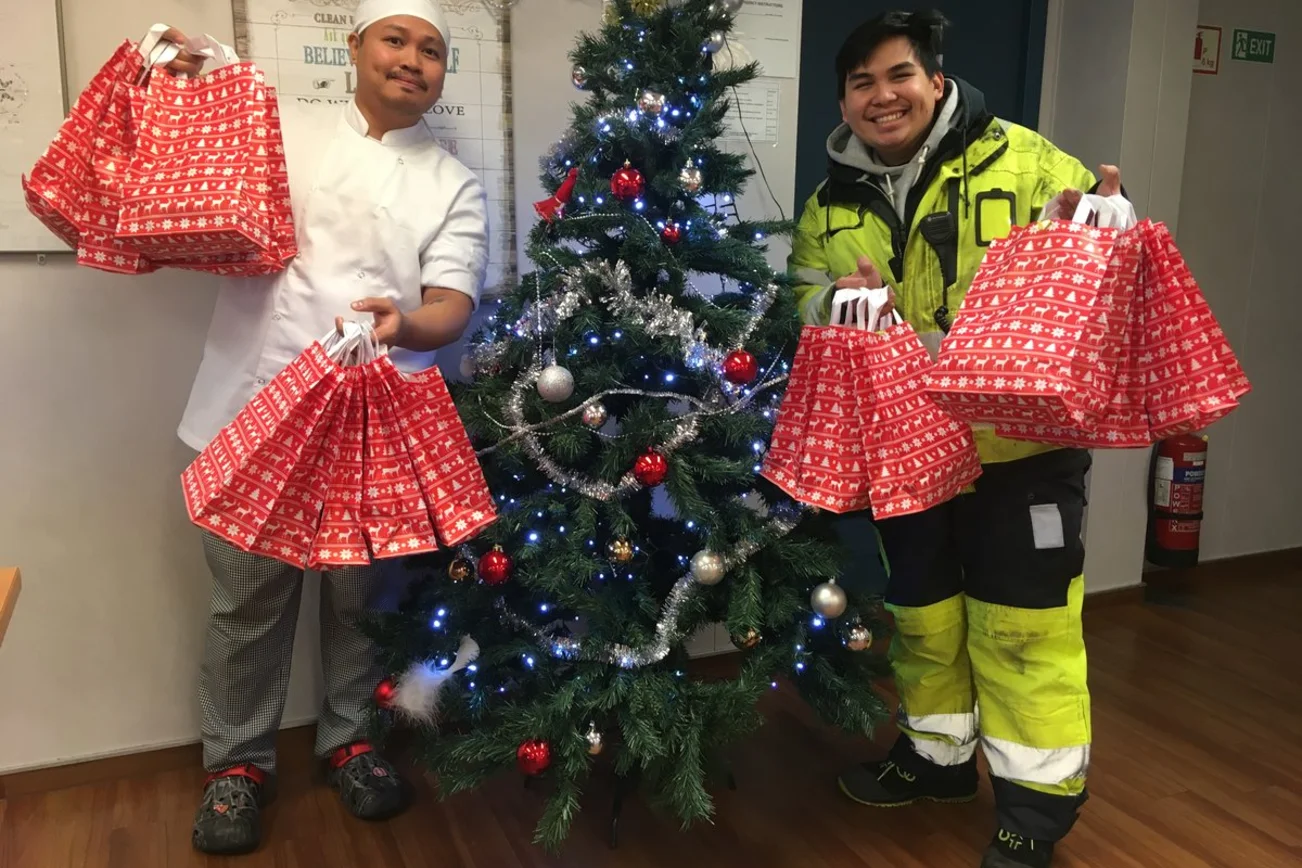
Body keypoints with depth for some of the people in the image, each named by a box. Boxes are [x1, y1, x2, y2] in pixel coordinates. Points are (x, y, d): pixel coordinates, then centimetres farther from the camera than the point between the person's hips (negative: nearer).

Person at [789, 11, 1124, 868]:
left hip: (1018, 443, -4)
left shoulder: (1020, 161, -7)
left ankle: (1038, 798, 23)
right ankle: (936, 753, 41)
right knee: (921, 611, 19)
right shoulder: (832, 204, 5)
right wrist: (837, 301, -13)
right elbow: (804, 300, 9)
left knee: (1022, 621, 4)